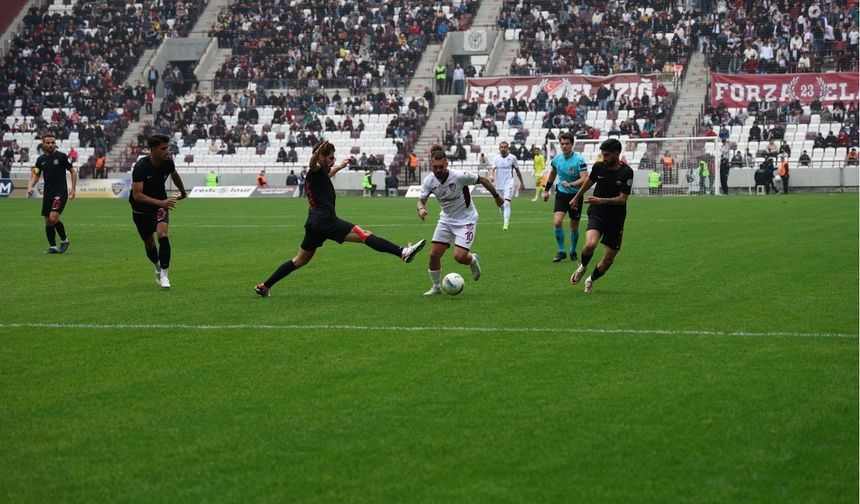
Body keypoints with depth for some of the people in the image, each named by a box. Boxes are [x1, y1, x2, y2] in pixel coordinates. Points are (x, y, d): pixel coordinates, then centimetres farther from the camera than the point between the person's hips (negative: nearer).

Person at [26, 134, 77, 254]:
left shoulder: (62, 156, -4)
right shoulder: (41, 159, 9)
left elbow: (73, 171, 1)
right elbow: (36, 175, 16)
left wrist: (73, 189, -6)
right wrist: (30, 187, -2)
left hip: (60, 193, -6)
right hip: (47, 193, 6)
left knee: (53, 218, -19)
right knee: (48, 221, 5)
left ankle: (64, 240, 0)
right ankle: (52, 246, 15)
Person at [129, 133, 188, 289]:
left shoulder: (168, 162, -13)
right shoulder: (140, 167, -28)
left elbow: (174, 175, 14)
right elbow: (137, 195, -34)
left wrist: (183, 192, 31)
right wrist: (160, 202, -44)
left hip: (161, 204, 2)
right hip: (141, 208, -2)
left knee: (162, 233, -25)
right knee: (149, 243, 11)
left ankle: (164, 274, -20)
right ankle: (158, 268, 41)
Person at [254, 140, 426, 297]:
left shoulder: (316, 175, 24)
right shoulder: (317, 169, -7)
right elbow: (313, 163, -33)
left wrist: (338, 166, 65)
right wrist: (316, 154, -55)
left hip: (314, 224, 10)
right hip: (326, 221, -10)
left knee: (300, 260, 18)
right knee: (364, 235, -19)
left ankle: (264, 287, 18)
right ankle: (403, 253, -31)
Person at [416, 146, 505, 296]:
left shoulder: (459, 176, -26)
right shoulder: (428, 180, -14)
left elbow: (483, 180, -13)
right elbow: (421, 200, -9)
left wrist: (497, 197, 1)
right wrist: (421, 209, -34)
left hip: (466, 220, -4)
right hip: (446, 220, 4)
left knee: (459, 256, -16)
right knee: (434, 254, -5)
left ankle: (473, 260, 22)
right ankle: (436, 286, 18)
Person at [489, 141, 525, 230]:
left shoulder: (512, 158, 0)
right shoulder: (496, 158, 3)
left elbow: (517, 170, 9)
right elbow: (492, 168, -9)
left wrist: (522, 183, 15)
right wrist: (491, 176, -32)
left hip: (509, 184, -3)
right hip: (499, 185, 3)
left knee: (506, 204, -19)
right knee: (501, 206, 12)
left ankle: (506, 224, -24)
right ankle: (507, 220, 37)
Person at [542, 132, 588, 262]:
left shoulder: (579, 159, -16)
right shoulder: (556, 159, -1)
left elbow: (584, 179, -24)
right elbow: (552, 174, 20)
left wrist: (571, 184, -37)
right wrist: (547, 190, 24)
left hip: (575, 195, -3)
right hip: (561, 194, 3)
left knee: (574, 226, 7)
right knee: (557, 222, -15)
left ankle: (573, 251, 28)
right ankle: (561, 252, -3)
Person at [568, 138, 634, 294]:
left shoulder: (626, 172, -12)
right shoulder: (599, 167, -2)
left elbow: (622, 199, -15)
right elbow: (589, 181, 19)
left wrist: (601, 201, -27)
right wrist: (576, 197, 32)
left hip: (616, 219, 0)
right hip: (597, 214, 0)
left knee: (608, 260, 4)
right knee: (590, 243, -29)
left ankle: (590, 281, 32)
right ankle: (583, 267, 2)